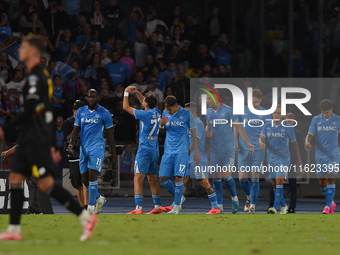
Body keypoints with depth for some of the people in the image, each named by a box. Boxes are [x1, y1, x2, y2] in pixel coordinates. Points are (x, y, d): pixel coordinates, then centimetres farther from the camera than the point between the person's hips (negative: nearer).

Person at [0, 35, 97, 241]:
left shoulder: (35, 77, -14)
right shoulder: (42, 75, 17)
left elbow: (29, 111, -20)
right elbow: (48, 110, 20)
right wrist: (51, 145, 23)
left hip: (36, 139, -10)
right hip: (30, 139, 10)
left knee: (46, 183, -10)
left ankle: (86, 217, -9)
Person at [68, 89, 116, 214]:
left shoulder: (104, 113, 0)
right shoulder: (81, 111, 11)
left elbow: (110, 134, 3)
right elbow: (76, 129, 14)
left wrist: (113, 153, 1)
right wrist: (71, 143, -5)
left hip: (97, 147, -5)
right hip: (84, 148, 5)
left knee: (92, 176, -18)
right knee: (85, 180, 5)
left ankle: (91, 206, -14)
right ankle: (99, 199, 29)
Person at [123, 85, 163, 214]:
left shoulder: (145, 114, -15)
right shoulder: (157, 112, 5)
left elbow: (126, 107, -7)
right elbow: (146, 103, 28)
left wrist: (126, 93, 6)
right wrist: (137, 92, 23)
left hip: (144, 150, -8)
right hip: (155, 150, 8)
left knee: (137, 179, -10)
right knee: (153, 180, 14)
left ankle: (138, 208, -18)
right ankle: (157, 207, 17)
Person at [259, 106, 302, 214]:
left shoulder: (288, 128, -1)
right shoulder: (267, 126, 5)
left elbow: (294, 143, 7)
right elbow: (261, 138, -6)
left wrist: (299, 159, 10)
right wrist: (261, 143, -32)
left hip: (283, 159, -4)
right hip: (271, 159, 4)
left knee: (279, 182, -19)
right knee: (274, 185, 10)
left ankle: (275, 207, -24)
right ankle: (283, 206, 29)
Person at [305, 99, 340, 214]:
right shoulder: (316, 120, 2)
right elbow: (310, 134, -3)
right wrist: (307, 141, -25)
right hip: (320, 154, 2)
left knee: (330, 178, -17)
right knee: (322, 182, 5)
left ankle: (328, 206, -17)